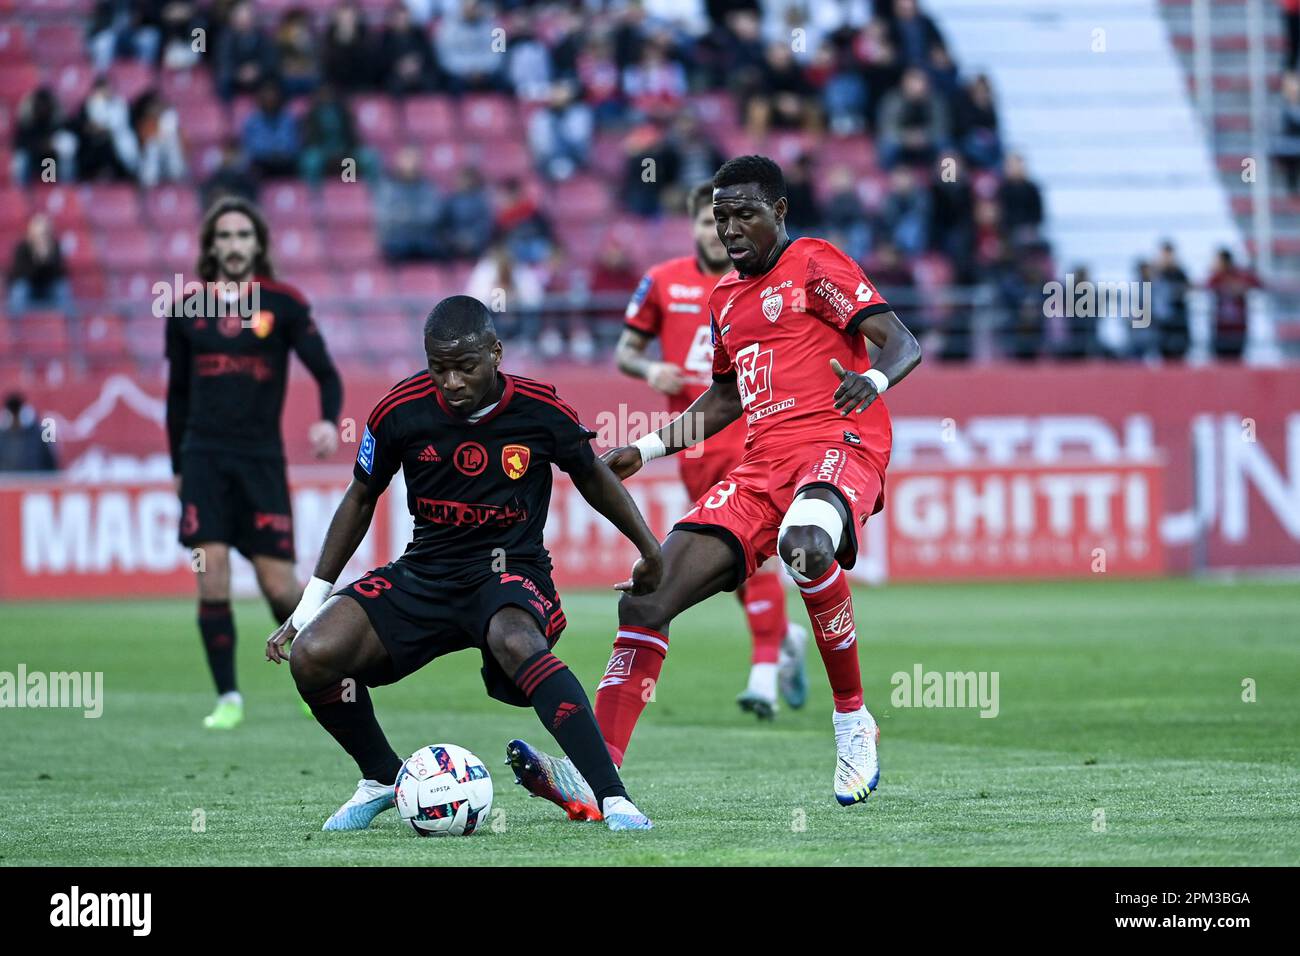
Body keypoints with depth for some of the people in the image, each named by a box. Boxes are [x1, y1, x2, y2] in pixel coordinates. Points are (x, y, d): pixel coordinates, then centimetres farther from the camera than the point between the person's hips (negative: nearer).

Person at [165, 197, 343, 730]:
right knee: (212, 578, -10)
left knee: (278, 585, -4)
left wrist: (329, 421, -21)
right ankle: (227, 697, -2)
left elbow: (325, 371, -1)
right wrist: (177, 466, 15)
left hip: (262, 460, -1)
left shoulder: (283, 303, 1)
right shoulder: (187, 307, 8)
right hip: (204, 456, 1)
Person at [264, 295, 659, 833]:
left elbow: (592, 475, 11)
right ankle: (381, 779, 9)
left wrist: (650, 549, 15)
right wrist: (311, 603, 9)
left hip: (511, 572, -3)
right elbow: (361, 498, 10)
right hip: (423, 574, 3)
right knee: (311, 656, -18)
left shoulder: (540, 410, -10)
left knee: (516, 643, -40)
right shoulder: (400, 410, -6)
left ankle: (612, 799, -41)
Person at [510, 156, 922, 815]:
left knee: (806, 543, -41)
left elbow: (903, 344, -8)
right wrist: (645, 451, 30)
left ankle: (853, 720, -22)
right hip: (760, 464, 7)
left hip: (837, 443, -7)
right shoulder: (724, 297, 23)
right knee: (647, 599, -9)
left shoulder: (814, 264, 1)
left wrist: (872, 379, -30)